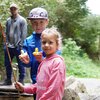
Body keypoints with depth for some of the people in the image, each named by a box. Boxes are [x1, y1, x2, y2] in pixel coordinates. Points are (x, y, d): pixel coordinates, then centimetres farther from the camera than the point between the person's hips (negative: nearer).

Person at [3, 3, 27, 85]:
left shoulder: (22, 20, -5)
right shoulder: (8, 20, 11)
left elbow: (24, 34, -10)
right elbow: (6, 33, 15)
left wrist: (20, 45, -13)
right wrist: (7, 42, 5)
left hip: (18, 47, -6)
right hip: (9, 47, 6)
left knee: (21, 64, 3)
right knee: (7, 64, 13)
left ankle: (21, 80, 12)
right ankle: (8, 80, 25)